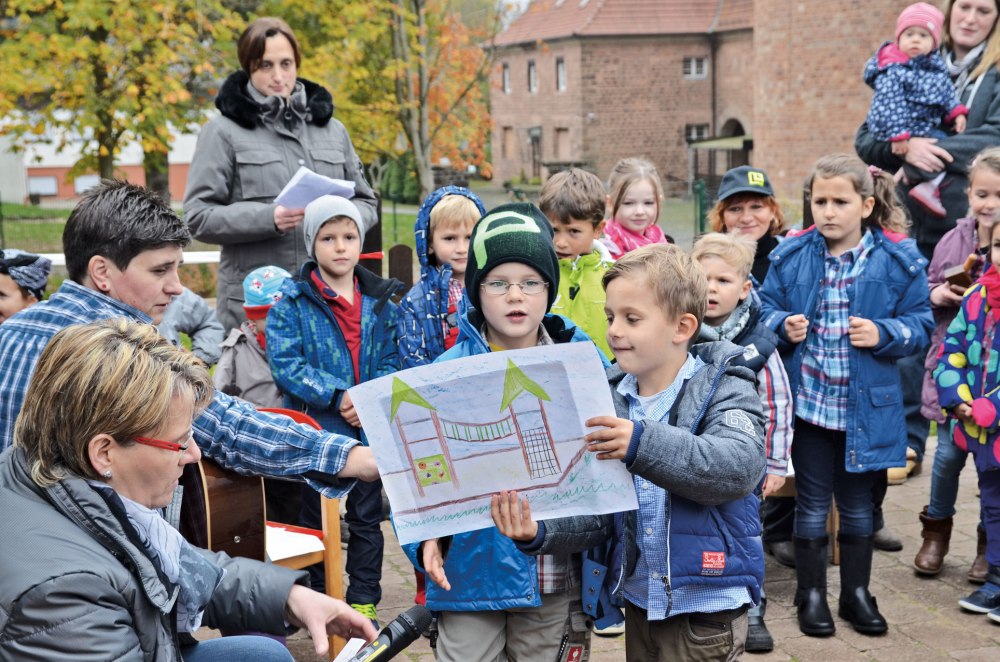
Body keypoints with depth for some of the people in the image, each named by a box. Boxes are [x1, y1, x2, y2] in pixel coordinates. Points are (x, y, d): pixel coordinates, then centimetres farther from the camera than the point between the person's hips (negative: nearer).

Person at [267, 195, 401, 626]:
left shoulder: (379, 300, 4)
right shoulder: (292, 302, -7)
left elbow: (391, 359, 5)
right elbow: (284, 363, -14)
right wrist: (336, 396, -20)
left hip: (370, 429, 3)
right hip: (316, 428, -3)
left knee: (367, 516, 12)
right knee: (315, 517, 12)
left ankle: (363, 599, 25)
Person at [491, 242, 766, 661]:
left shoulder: (723, 388, -10)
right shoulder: (610, 400, 2)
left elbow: (740, 468, -29)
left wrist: (642, 444, -42)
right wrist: (539, 533, -22)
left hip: (706, 605, -4)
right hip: (638, 600, 5)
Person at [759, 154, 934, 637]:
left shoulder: (898, 259, -6)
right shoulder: (790, 256, -4)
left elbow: (920, 324, -1)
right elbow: (765, 311, 5)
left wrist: (883, 334, -19)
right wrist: (783, 326, -16)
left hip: (866, 406, 0)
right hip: (807, 400, 0)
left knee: (857, 505, 15)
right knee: (812, 504, 10)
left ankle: (856, 593, 32)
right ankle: (811, 594, 26)